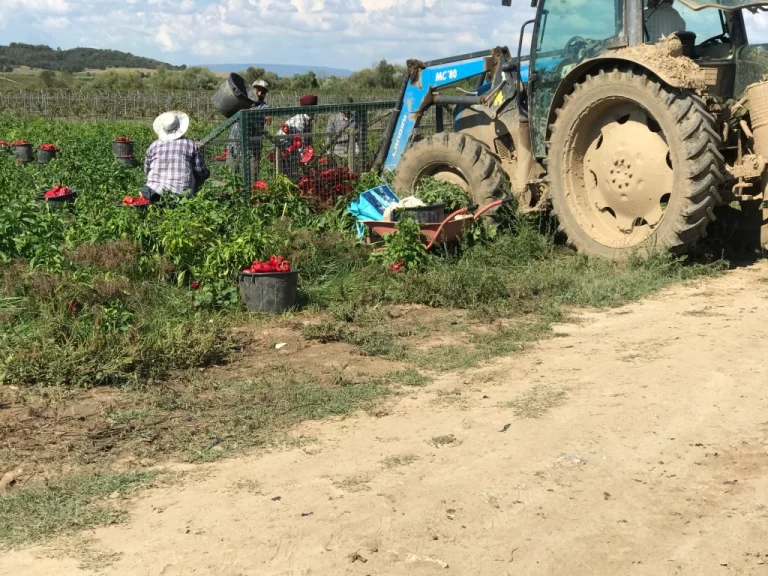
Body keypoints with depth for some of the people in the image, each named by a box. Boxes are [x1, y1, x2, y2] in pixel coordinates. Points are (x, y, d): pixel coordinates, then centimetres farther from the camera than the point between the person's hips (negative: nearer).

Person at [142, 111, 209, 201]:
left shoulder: (153, 146, 6)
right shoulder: (190, 145, 0)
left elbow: (147, 169, 15)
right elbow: (202, 172, 3)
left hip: (156, 189, 2)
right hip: (182, 192, -2)